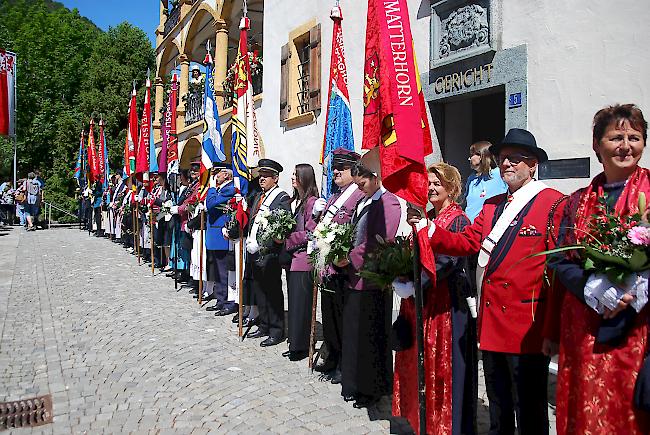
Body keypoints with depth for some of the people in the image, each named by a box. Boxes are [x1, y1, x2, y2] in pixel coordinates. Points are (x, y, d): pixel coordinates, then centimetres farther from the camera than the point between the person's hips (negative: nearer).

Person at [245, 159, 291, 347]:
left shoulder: (282, 198, -10)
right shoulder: (259, 196, 17)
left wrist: (263, 247, -21)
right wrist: (249, 243, 9)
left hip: (269, 254, -8)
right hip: (254, 253, 9)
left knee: (272, 292, 0)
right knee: (258, 291, 16)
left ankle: (276, 331, 11)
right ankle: (264, 326, 29)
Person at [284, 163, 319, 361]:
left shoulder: (312, 201, -12)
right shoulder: (293, 201, 15)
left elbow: (309, 233, -16)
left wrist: (287, 241, -12)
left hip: (303, 257, -8)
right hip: (291, 257, 8)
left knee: (301, 303, -2)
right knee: (293, 301, 13)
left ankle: (301, 346, 8)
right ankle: (294, 343, 22)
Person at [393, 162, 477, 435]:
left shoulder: (458, 220, -10)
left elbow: (447, 262, -19)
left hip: (445, 300, -7)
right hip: (419, 299, 7)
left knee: (443, 364, 2)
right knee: (418, 358, 14)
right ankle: (417, 412, 29)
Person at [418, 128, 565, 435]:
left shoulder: (554, 203, -8)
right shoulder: (491, 205, 15)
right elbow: (467, 242, 5)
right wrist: (427, 229, -10)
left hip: (527, 326, -6)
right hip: (491, 323, 7)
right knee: (498, 410, 22)